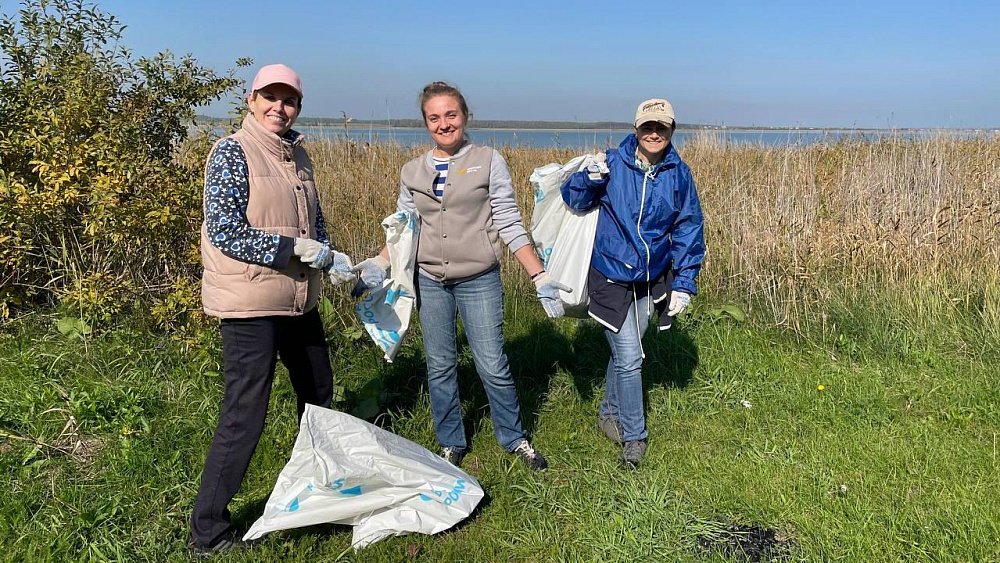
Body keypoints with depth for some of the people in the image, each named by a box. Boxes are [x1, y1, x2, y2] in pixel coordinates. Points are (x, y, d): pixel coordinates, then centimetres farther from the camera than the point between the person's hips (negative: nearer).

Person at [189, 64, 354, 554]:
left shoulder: (297, 156, 10)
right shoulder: (232, 152, -11)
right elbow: (224, 231, -19)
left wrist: (330, 257, -2)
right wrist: (297, 248, -20)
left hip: (299, 301, 8)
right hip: (250, 305, -8)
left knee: (319, 391, 22)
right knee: (245, 416, -3)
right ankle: (207, 532, 14)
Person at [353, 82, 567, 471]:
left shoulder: (489, 161, -2)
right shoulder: (412, 172, 7)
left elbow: (509, 225, -4)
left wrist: (539, 277, -10)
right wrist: (379, 263, -8)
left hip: (479, 281, -3)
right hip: (429, 281, 3)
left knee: (492, 365, 1)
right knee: (439, 366, 11)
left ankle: (513, 438, 24)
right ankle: (451, 443, 29)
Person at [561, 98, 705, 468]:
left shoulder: (679, 174, -3)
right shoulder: (613, 163, -10)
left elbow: (689, 229, 2)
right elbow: (574, 200, -4)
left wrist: (684, 283, -1)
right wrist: (590, 178, -26)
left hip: (652, 280, 3)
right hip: (612, 277, -3)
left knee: (624, 352, 18)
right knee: (629, 357, -6)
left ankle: (609, 413, 40)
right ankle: (634, 437, 12)